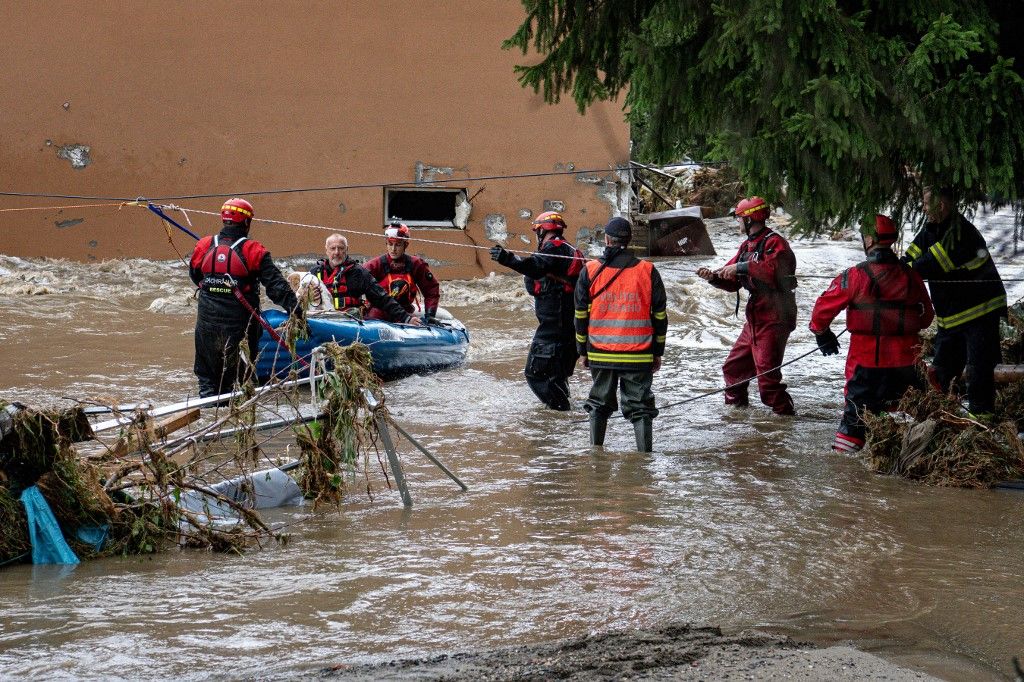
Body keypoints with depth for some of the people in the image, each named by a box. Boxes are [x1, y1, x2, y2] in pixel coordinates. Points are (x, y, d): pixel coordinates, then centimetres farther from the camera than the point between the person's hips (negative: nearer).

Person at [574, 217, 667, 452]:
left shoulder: (590, 271, 0)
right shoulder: (647, 271, -1)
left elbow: (581, 315, 5)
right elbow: (660, 315, 4)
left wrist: (583, 351, 14)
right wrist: (658, 352, 12)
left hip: (600, 353, 1)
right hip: (639, 355, -1)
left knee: (599, 404, 16)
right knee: (640, 406, 4)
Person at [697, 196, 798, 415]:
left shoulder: (774, 243, -12)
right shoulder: (747, 246, 18)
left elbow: (772, 269, -32)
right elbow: (733, 282, 18)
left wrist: (741, 267, -28)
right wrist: (713, 277, -1)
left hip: (773, 319, -10)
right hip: (755, 318, 10)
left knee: (766, 372, -14)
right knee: (734, 366, 18)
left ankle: (783, 411, -5)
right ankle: (736, 402, 34)